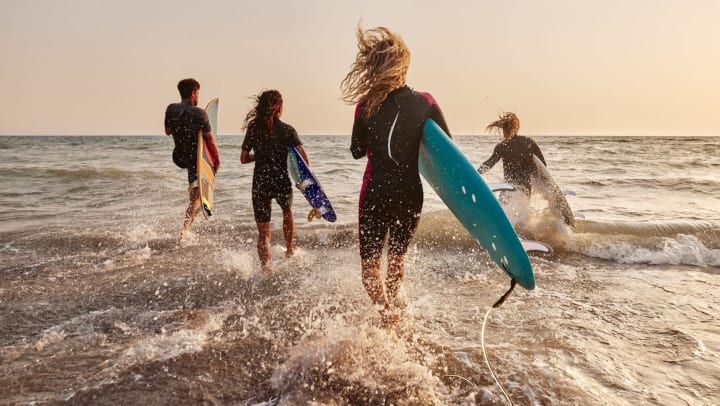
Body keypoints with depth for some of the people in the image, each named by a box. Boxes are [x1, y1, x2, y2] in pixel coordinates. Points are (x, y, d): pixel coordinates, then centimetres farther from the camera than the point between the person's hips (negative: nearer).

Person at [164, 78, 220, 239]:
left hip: (178, 157, 5)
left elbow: (167, 131, 10)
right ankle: (184, 229, -3)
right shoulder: (199, 113, -18)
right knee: (195, 197, 2)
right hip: (194, 158, -5)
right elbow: (209, 140, -14)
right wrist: (217, 159, -2)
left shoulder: (171, 109, -5)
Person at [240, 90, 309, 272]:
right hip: (282, 183, 0)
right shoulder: (287, 130, -5)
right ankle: (290, 250, 41)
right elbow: (304, 158, -15)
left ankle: (266, 268, -2)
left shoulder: (253, 129, 1)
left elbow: (244, 158, 4)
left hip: (260, 184, 1)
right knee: (287, 211, 33)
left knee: (263, 233, 8)